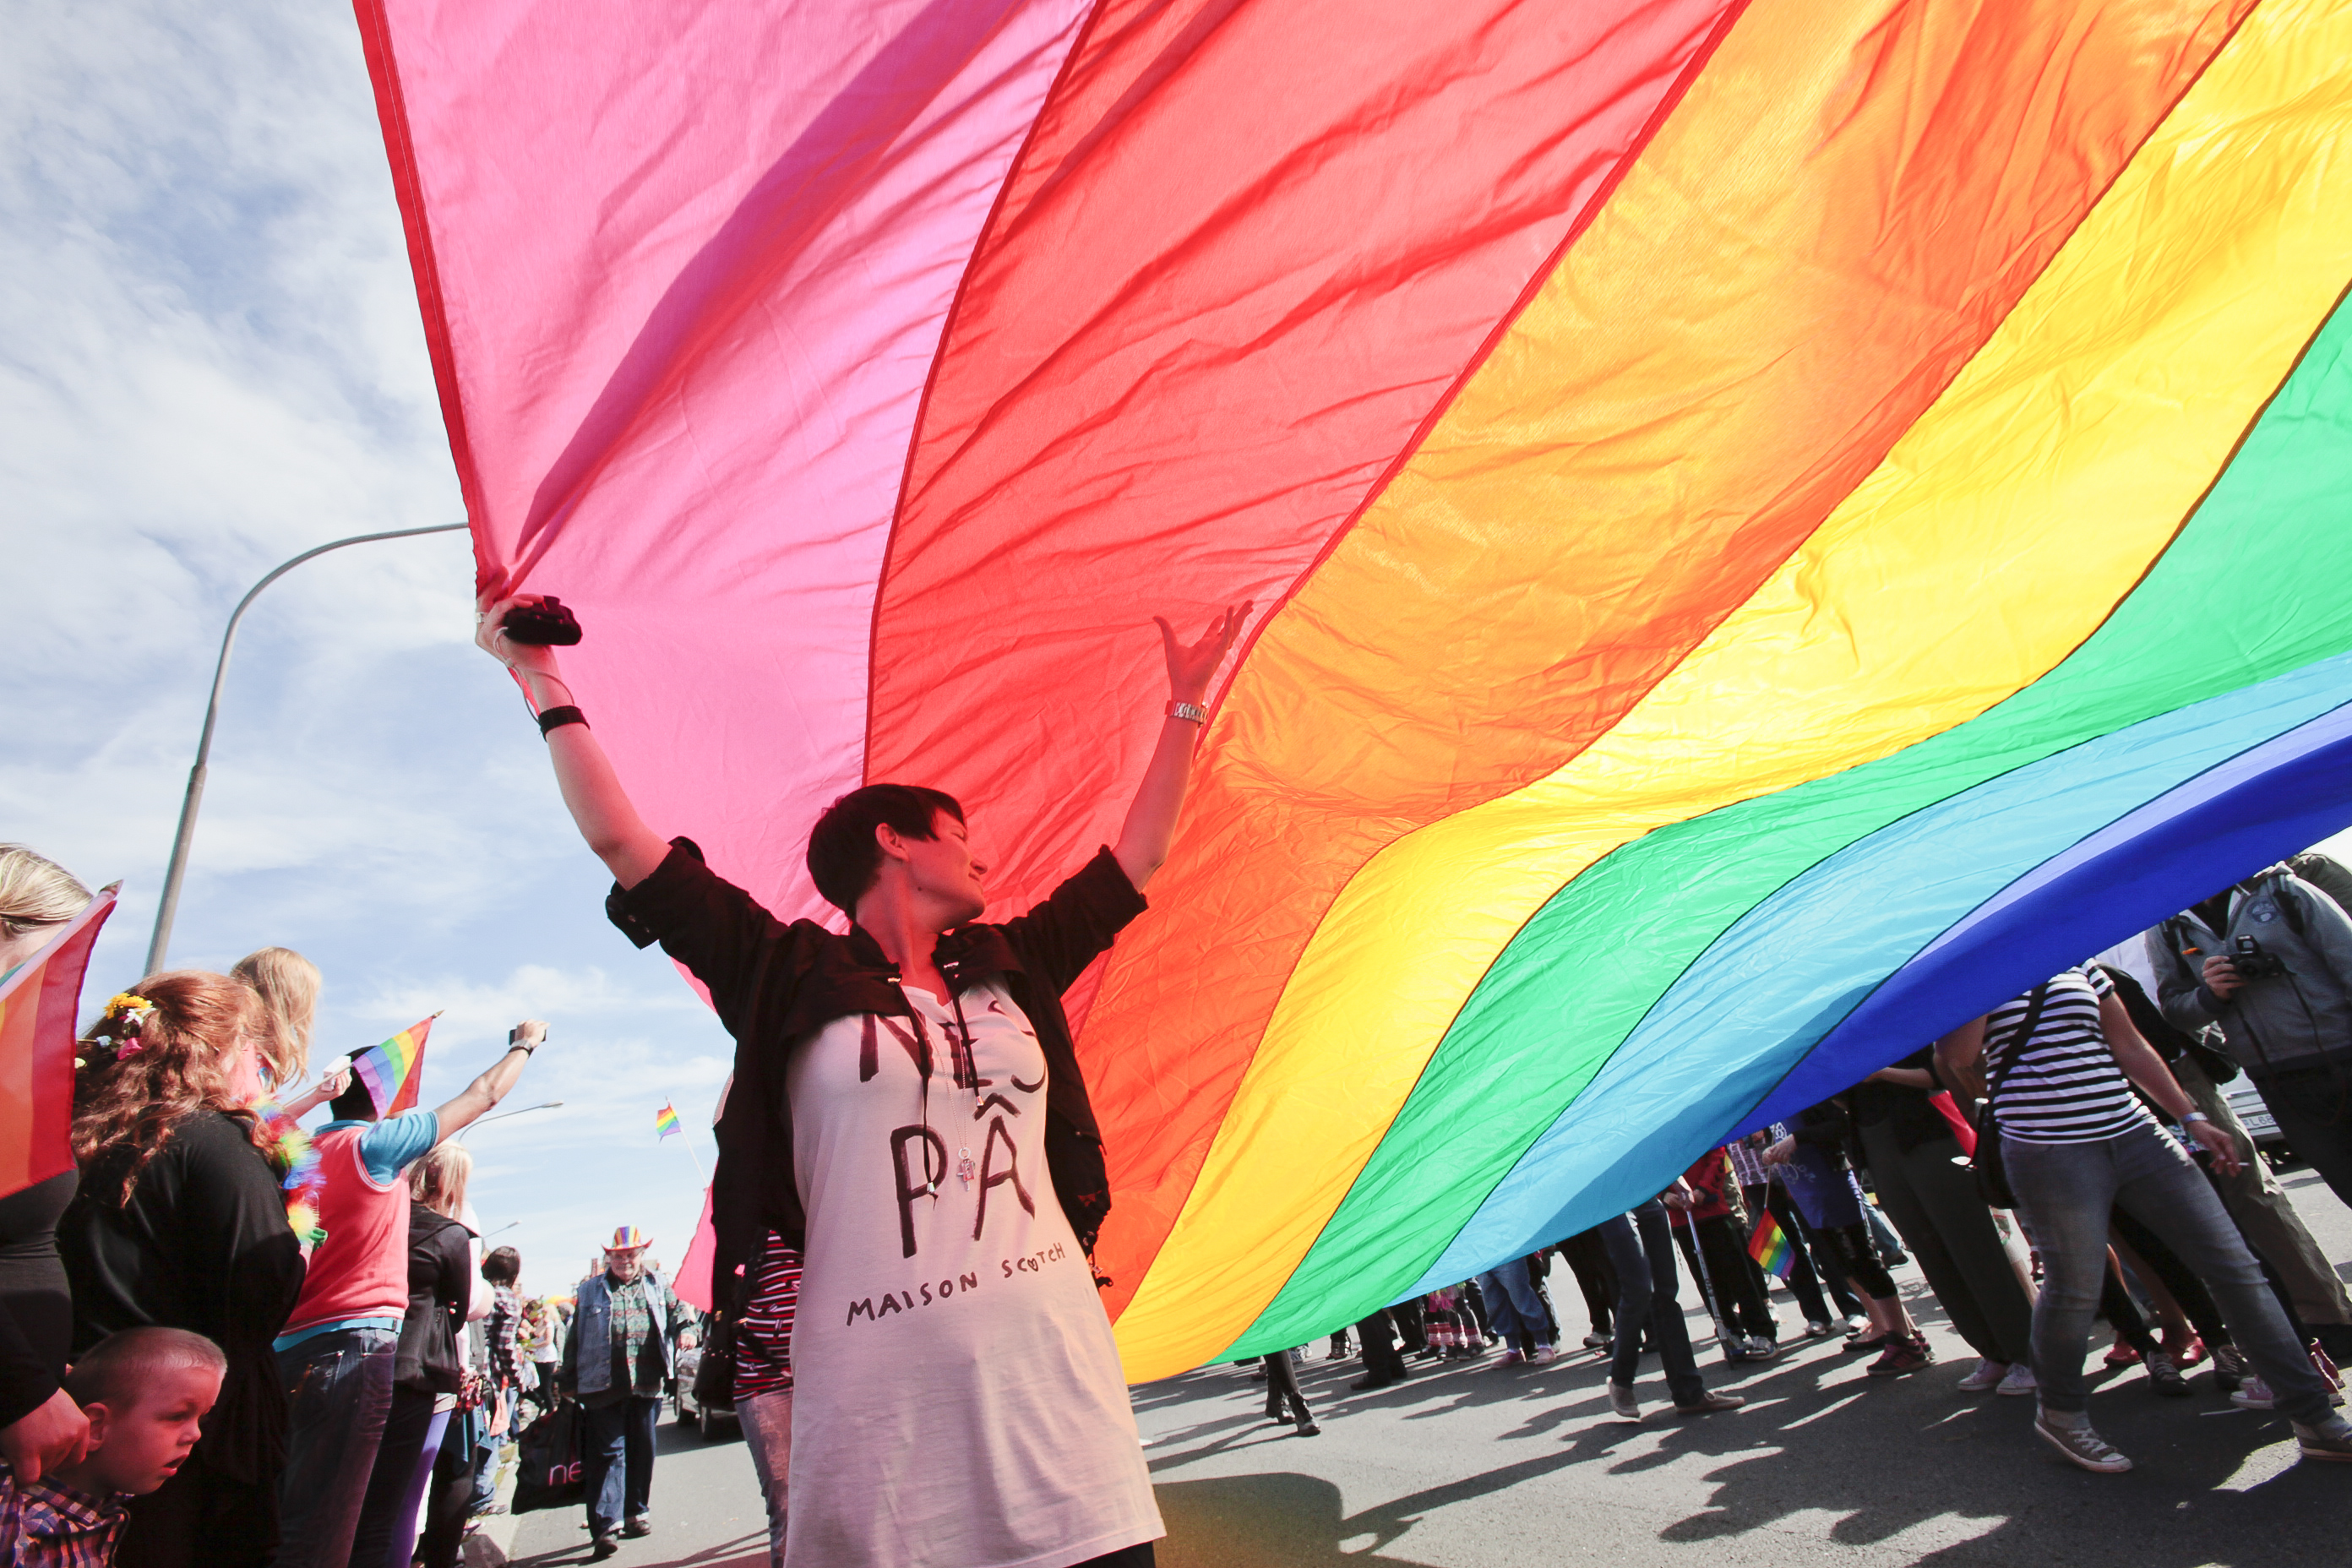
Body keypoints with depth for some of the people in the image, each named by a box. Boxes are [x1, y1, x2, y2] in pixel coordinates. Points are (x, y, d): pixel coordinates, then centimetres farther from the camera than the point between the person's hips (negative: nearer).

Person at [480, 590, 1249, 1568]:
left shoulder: (1012, 969, 14)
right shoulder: (795, 976, 4)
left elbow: (1136, 858, 19)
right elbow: (620, 842, 5)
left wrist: (1187, 703, 23)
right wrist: (546, 686, 8)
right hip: (882, 1399, -3)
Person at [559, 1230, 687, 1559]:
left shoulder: (657, 1286, 11)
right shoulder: (590, 1290, 8)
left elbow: (677, 1311, 15)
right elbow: (575, 1337, 11)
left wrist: (685, 1328, -7)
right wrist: (567, 1380, 11)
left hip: (646, 1386, 2)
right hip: (603, 1387, -2)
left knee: (642, 1451, 10)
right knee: (608, 1452, -7)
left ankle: (635, 1512, 26)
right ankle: (605, 1526, -7)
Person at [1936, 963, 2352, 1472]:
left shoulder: (2080, 971, 14)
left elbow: (2132, 1049, 17)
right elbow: (1960, 1057, -15)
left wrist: (2191, 1118, 12)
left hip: (2135, 1133, 6)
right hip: (2049, 1155, -6)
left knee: (2234, 1265, 5)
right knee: (2074, 1289, 0)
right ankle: (2061, 1415, 24)